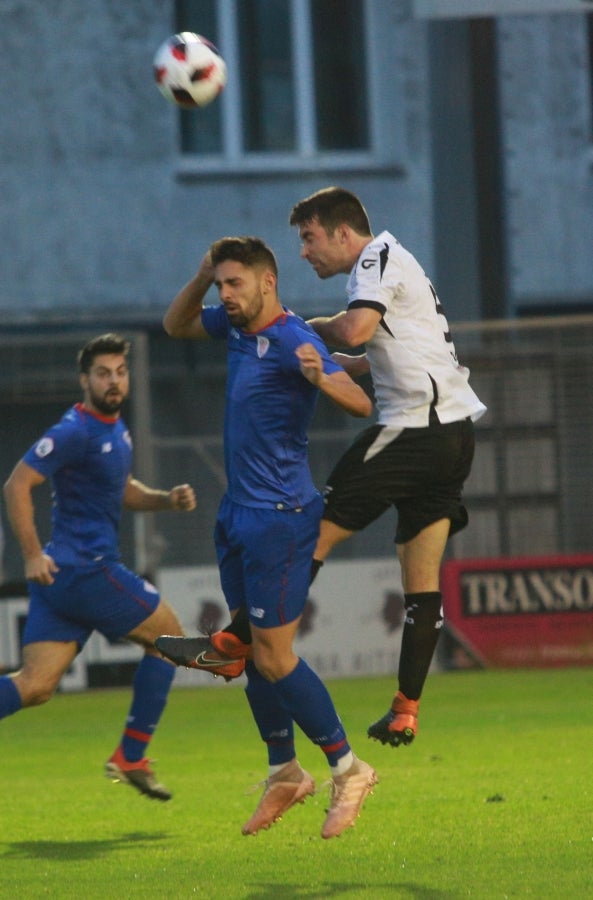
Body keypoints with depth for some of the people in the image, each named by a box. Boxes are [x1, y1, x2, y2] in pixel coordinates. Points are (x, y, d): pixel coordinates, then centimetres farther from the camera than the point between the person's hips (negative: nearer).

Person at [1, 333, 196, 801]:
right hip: (86, 569, -9)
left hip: (61, 574, 9)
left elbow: (122, 491, 32)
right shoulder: (75, 432, -12)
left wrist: (168, 499, 14)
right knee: (168, 635, 7)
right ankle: (130, 758, 11)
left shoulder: (115, 427, 17)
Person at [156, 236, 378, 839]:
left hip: (280, 518, -9)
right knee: (254, 655, 12)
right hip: (238, 516, 9)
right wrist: (202, 275, 7)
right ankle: (284, 775, 23)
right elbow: (175, 325, 25)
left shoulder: (292, 342, -18)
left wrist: (320, 379, -48)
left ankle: (348, 770, 2)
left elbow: (361, 404, -27)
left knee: (273, 658, -9)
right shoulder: (236, 327, 8)